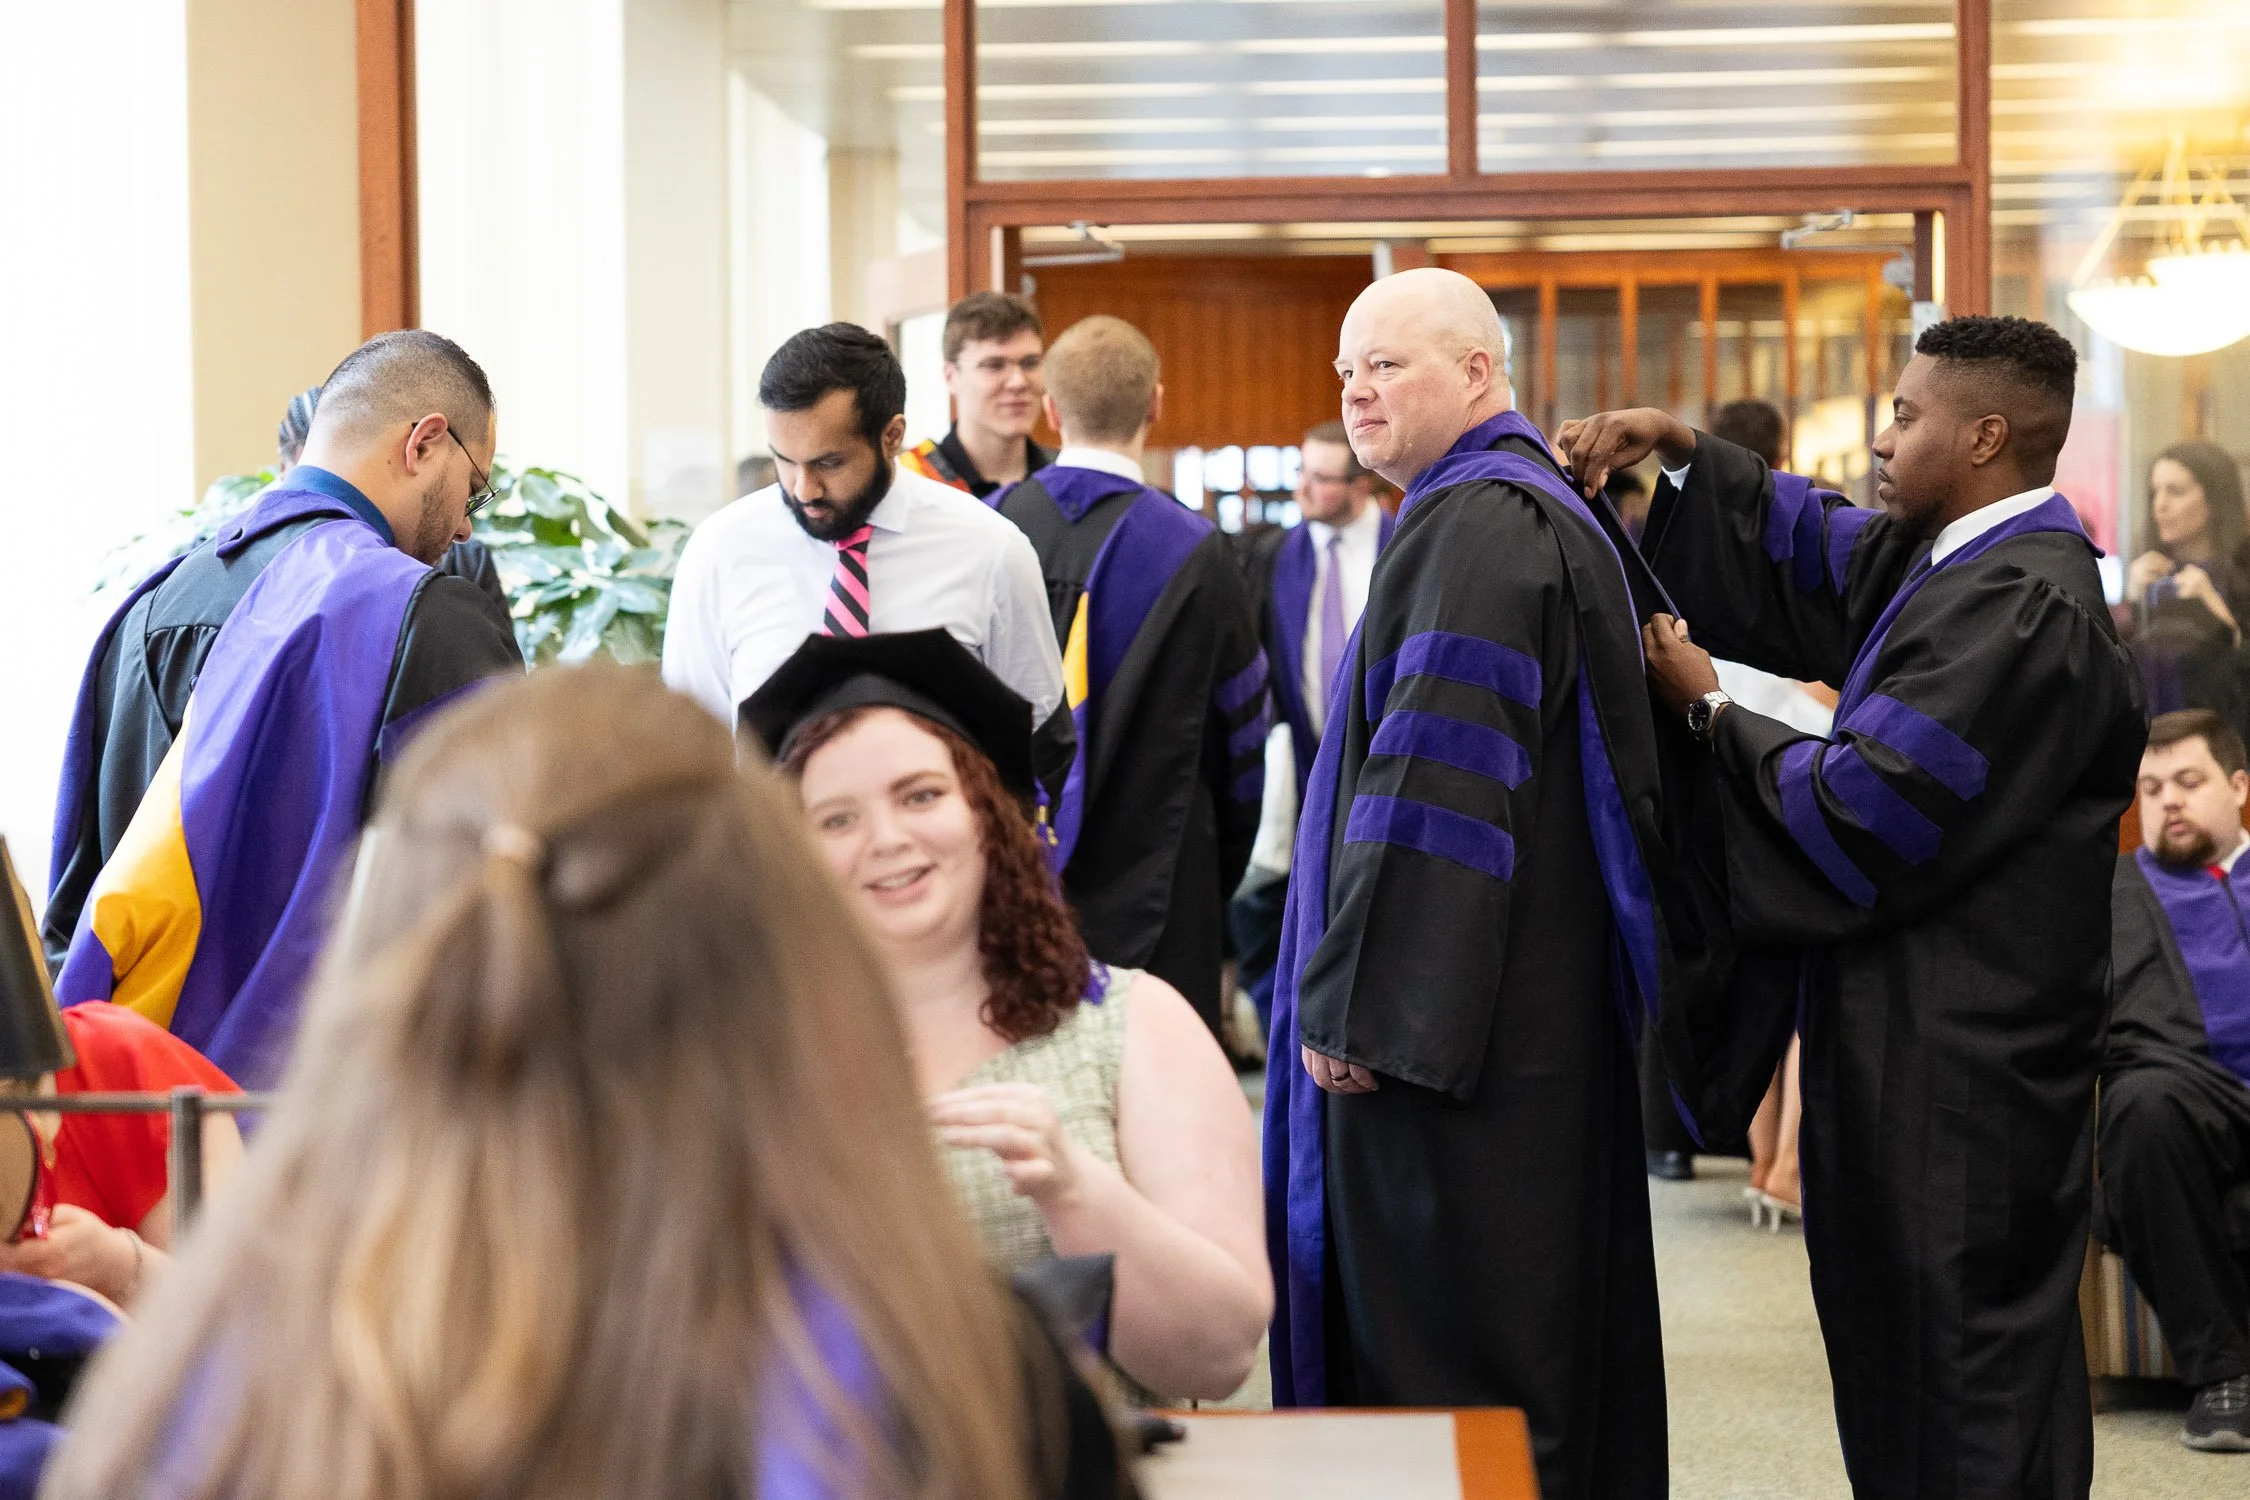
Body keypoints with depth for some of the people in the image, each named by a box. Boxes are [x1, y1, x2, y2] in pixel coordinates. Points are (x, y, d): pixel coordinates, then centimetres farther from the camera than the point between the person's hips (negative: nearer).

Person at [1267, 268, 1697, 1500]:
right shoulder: (1546, 512, 18)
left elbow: (1433, 790, -23)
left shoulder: (1475, 530, -16)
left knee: (1438, 1355, -6)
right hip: (1535, 1016, 11)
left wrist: (1358, 1003, -22)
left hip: (1447, 1012, -11)